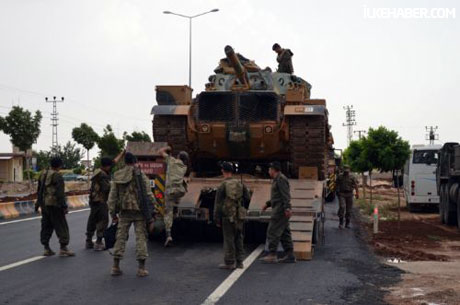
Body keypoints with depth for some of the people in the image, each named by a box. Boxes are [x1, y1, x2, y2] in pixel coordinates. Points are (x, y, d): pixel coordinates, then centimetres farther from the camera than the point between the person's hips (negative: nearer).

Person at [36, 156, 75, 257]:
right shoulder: (57, 176, -13)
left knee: (46, 226, 13)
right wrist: (64, 206, -15)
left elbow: (39, 190, 20)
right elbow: (60, 193, -18)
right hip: (54, 205, -8)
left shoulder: (43, 174, 12)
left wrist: (38, 203, 28)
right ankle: (63, 248, -5)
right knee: (61, 226, -2)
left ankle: (46, 248, 15)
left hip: (44, 205, 8)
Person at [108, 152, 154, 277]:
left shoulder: (117, 177, 6)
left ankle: (116, 267, 9)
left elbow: (112, 197, 6)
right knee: (141, 237, 3)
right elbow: (148, 194, -9)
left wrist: (113, 213, 12)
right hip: (139, 211, -3)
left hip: (124, 212, 3)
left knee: (121, 237, 10)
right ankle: (141, 268, 2)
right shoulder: (141, 176, -6)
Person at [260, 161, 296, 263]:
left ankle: (272, 255, -8)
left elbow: (286, 195, -22)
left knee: (272, 232, -9)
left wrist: (287, 208, -29)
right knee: (284, 233, 10)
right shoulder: (277, 179, 21)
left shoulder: (280, 179, -12)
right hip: (280, 211, 11)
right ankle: (290, 255, 11)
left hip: (280, 210, -11)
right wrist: (267, 204, 30)